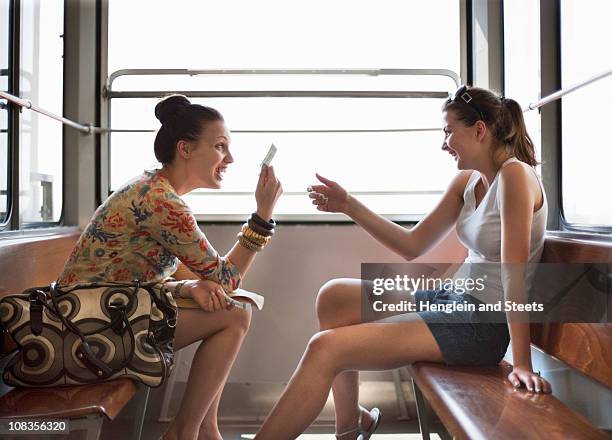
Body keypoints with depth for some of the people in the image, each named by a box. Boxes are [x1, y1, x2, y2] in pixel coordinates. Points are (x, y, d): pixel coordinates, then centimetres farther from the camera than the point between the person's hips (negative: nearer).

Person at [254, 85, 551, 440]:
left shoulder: (515, 175, -16)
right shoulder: (467, 181, 9)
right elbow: (414, 245, 7)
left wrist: (522, 363, -24)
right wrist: (349, 205, 1)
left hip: (484, 325, -9)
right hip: (454, 297, 9)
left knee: (325, 348, -19)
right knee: (333, 296, 8)